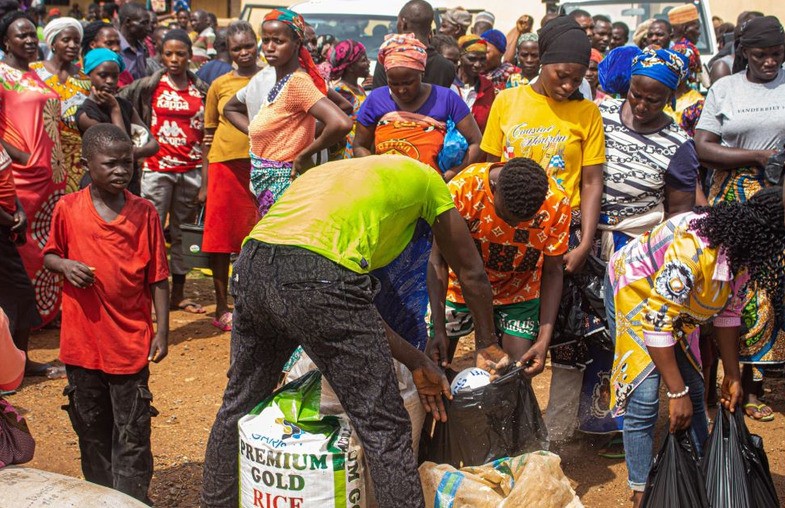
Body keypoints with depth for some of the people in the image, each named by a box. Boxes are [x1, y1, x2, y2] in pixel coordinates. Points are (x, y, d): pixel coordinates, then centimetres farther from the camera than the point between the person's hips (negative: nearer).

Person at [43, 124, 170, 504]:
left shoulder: (144, 212, -4)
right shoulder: (67, 209, -2)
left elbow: (158, 277, -1)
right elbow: (48, 255, 10)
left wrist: (162, 330, -3)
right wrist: (65, 265, -13)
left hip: (130, 340, -2)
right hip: (82, 339, 2)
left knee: (131, 433, 4)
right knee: (91, 427, 16)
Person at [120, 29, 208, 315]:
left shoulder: (201, 89, 8)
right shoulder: (149, 86, 1)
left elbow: (208, 131, 9)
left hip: (191, 169, 3)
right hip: (157, 168, -3)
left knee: (183, 232, 10)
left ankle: (178, 293, 20)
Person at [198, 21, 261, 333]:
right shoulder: (219, 86, 7)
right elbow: (209, 136, 9)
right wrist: (204, 183, 4)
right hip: (224, 166, 1)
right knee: (220, 237, 3)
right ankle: (222, 307, 13)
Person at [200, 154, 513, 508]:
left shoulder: (328, 172, 37)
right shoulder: (424, 178, 22)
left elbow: (352, 310, 32)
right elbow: (472, 274, 26)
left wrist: (415, 362, 35)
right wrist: (487, 347, 42)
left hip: (252, 265, 7)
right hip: (320, 276, -7)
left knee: (240, 405, 28)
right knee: (384, 429, 4)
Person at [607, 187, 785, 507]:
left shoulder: (743, 252, -15)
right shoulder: (694, 248, -40)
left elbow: (728, 312, 0)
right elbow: (656, 323, -35)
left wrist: (732, 376, 2)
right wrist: (677, 393, -29)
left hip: (679, 302, 7)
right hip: (635, 292, -7)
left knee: (693, 393, 7)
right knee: (644, 400, -12)